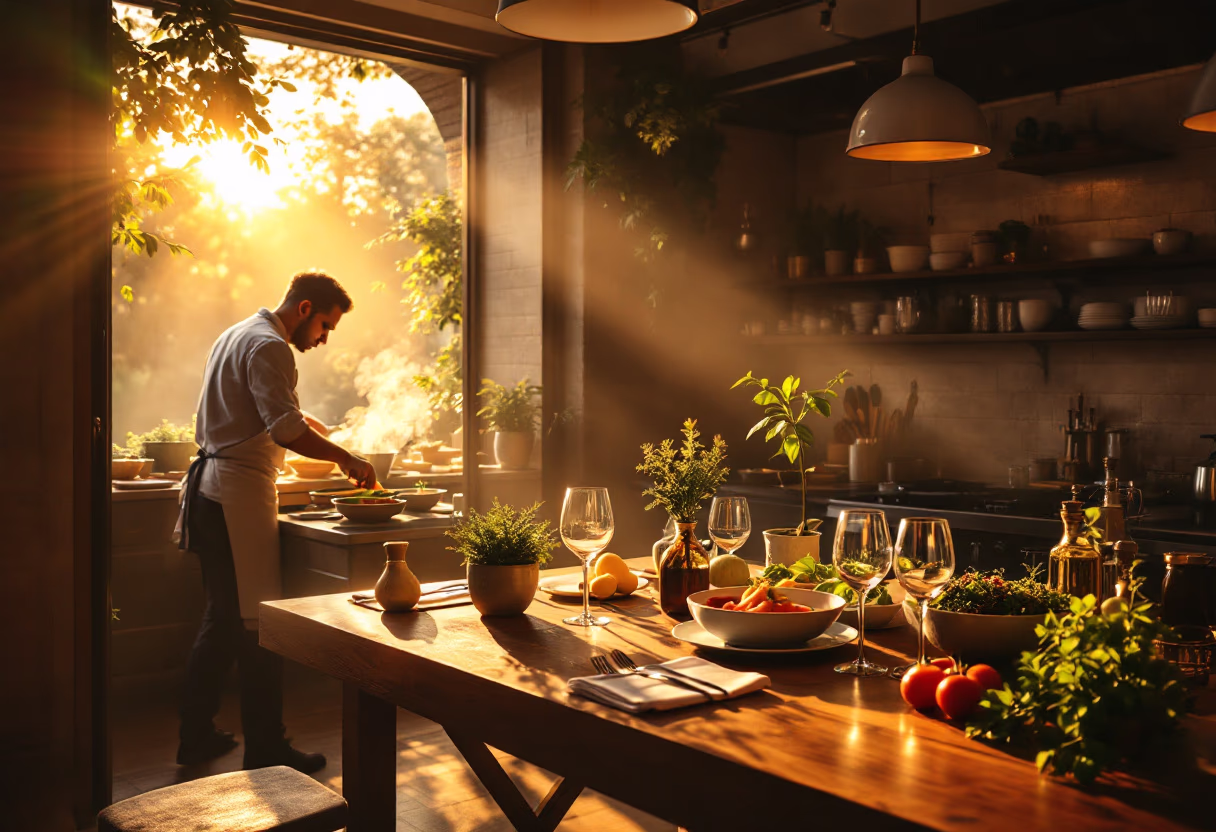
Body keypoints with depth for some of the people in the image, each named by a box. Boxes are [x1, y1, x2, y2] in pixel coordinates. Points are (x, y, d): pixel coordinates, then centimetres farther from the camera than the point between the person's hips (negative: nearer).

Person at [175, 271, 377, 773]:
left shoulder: (236, 335, 19)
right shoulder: (270, 346, -13)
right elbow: (286, 430, -22)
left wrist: (295, 420, 25)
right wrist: (344, 458, -12)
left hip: (210, 487, 10)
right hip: (240, 492, -10)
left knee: (222, 619, 17)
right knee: (258, 626, -5)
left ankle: (196, 736, 25)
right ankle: (266, 751, 2)